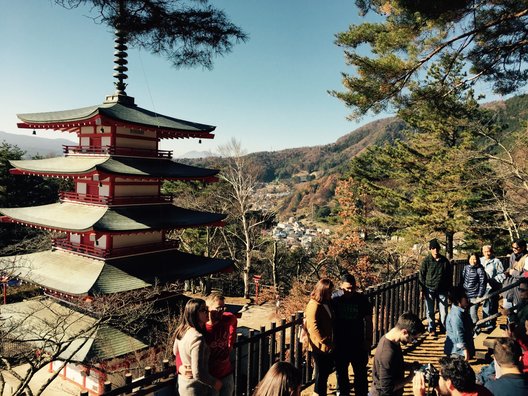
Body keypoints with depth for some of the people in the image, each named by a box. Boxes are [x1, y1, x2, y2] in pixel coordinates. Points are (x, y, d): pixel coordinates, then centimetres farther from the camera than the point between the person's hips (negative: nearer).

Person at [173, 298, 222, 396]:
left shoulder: (181, 331, -5)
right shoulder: (197, 338, -31)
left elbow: (175, 352, 14)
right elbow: (198, 374, -32)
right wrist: (214, 382, -16)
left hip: (183, 383, 8)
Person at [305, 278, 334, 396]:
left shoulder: (327, 303, 6)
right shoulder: (314, 305, -21)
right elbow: (313, 327, -24)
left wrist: (331, 342, 10)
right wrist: (325, 342, -19)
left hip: (329, 345, 8)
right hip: (320, 346, -8)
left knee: (328, 369, 19)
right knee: (321, 373, 5)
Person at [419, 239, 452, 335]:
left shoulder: (444, 261, 3)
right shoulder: (426, 261, -4)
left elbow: (449, 276, 11)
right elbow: (422, 276, -2)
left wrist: (449, 288, 10)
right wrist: (422, 289, -6)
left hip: (442, 290, 2)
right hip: (430, 289, -2)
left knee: (444, 311, 6)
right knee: (430, 311, 6)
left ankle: (443, 329, 22)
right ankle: (431, 329, 18)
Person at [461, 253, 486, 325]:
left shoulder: (480, 270, -8)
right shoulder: (466, 267, 7)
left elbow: (482, 284, -6)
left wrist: (479, 296, -9)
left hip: (474, 296, -5)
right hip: (465, 295, 5)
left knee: (473, 314, -7)